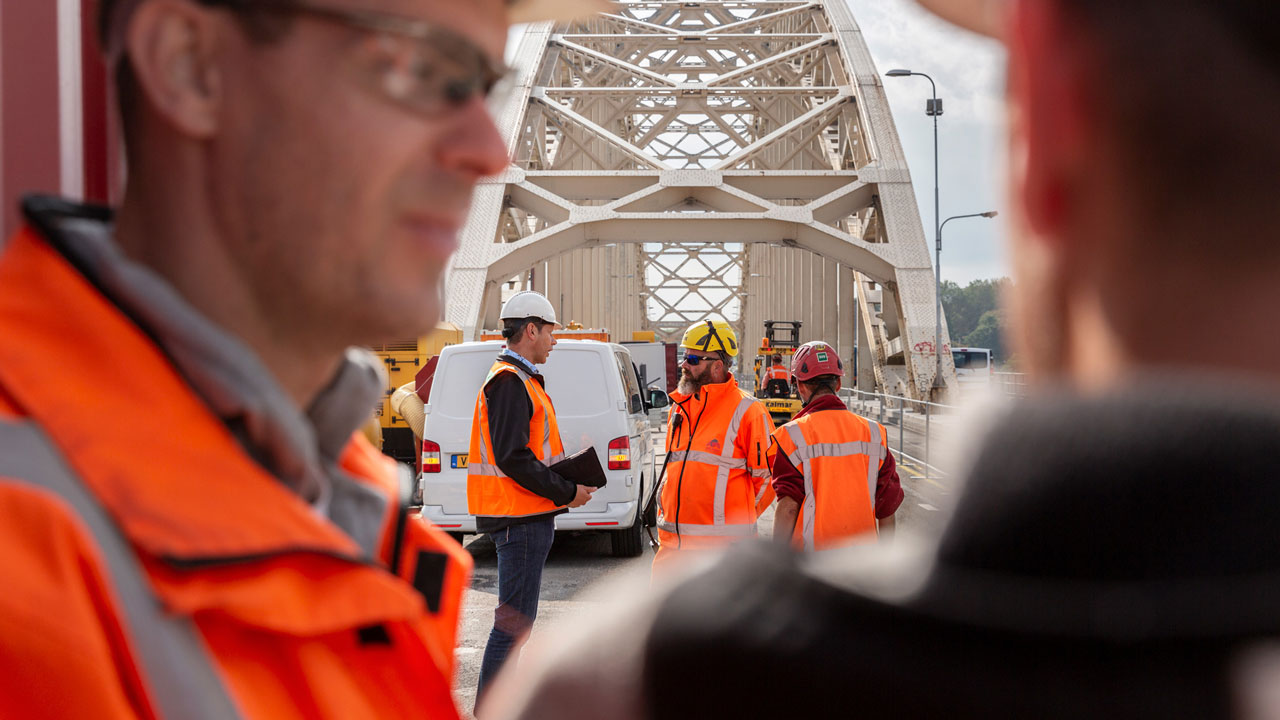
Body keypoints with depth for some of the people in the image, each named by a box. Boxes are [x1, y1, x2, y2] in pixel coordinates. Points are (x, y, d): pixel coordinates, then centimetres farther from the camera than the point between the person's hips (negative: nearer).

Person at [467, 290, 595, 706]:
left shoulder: (519, 379, 19)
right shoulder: (510, 382, -15)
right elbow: (513, 459, -22)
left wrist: (566, 485, 9)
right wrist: (567, 492, -16)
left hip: (525, 518, 11)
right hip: (520, 519, -11)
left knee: (517, 620, 17)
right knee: (515, 621, -9)